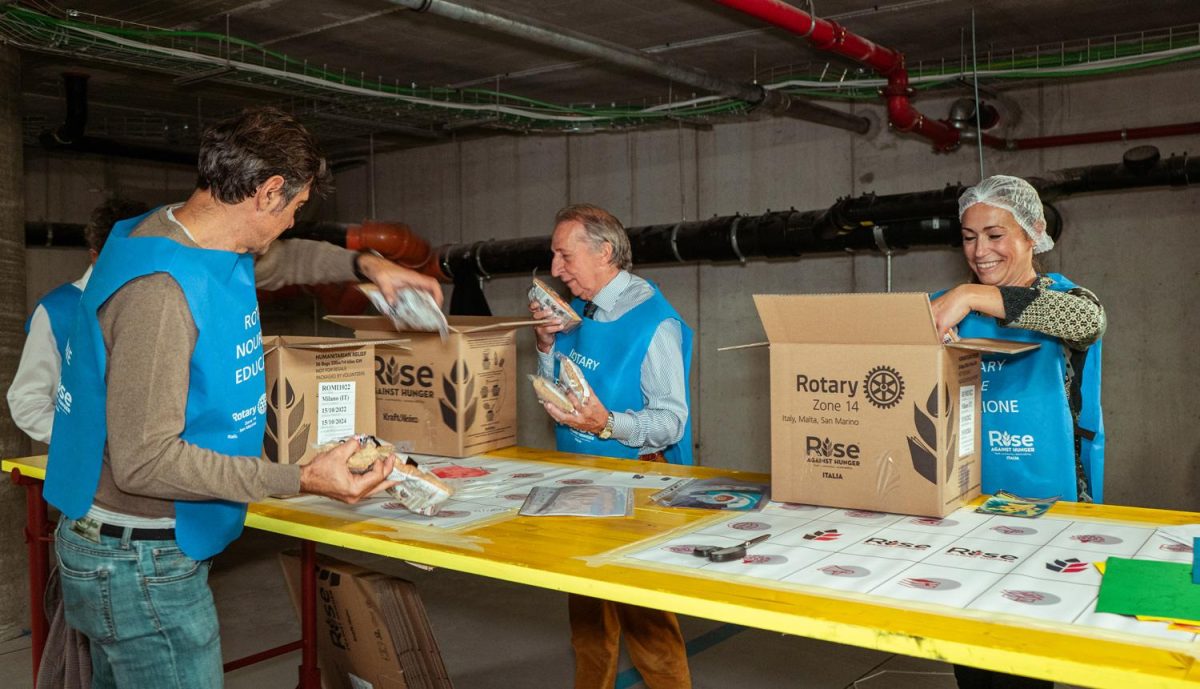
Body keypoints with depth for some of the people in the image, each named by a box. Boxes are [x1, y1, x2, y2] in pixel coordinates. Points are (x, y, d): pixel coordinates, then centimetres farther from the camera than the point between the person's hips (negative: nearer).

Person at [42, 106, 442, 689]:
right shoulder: (159, 290, -28)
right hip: (141, 562, -10)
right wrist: (302, 479, -30)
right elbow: (144, 462, -29)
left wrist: (364, 264, 15)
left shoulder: (200, 247, 4)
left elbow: (275, 260, 28)